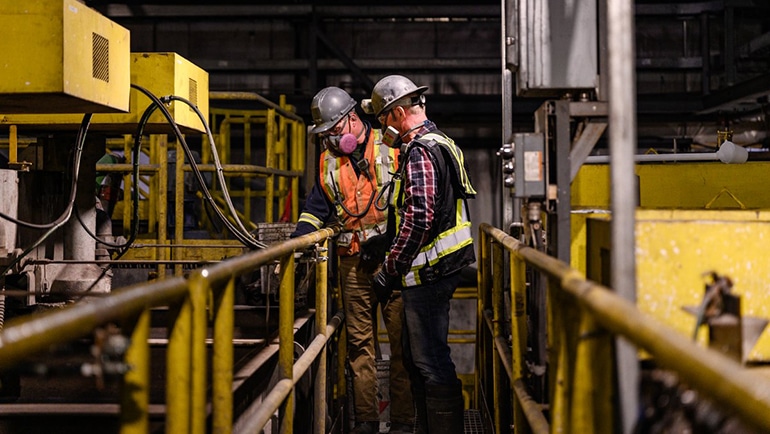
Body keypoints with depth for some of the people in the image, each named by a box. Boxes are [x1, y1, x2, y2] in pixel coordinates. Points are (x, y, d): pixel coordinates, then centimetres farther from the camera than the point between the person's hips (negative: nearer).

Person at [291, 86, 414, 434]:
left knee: (401, 339, -3)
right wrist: (296, 242, 2)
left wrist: (391, 237, -11)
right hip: (353, 263, 5)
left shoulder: (391, 148, -1)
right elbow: (316, 210, 18)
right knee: (359, 341, 6)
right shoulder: (328, 162, 14)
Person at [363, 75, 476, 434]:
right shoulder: (439, 143, 18)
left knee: (431, 362, -6)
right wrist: (386, 240, 21)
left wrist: (390, 269, -18)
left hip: (429, 272, -11)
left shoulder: (419, 152, -16)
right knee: (417, 357, 19)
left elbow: (419, 219, -25)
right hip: (439, 269, 11)